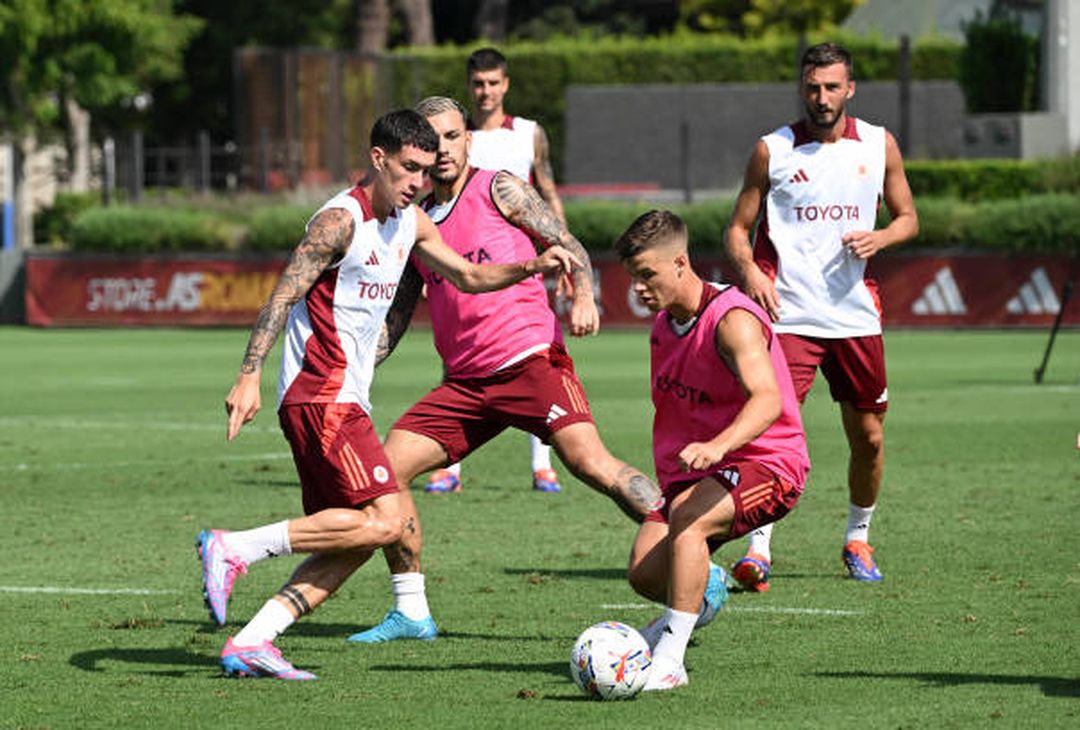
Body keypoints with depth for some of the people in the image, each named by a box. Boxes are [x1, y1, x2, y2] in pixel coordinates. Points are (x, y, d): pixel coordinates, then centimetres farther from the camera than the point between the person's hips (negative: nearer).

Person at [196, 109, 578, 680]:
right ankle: (235, 548, -17)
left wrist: (530, 268, 10)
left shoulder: (409, 223, 16)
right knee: (382, 521, -17)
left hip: (344, 402, 9)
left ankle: (250, 643, -3)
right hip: (320, 395, -9)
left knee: (357, 540, 3)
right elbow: (283, 296, -16)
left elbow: (469, 276, 28)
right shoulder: (341, 220, -11)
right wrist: (249, 376, -24)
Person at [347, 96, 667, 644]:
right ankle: (411, 614, 8)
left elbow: (567, 245, -1)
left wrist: (583, 296, -20)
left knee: (591, 463, -21)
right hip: (464, 382, 6)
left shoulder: (499, 190, 1)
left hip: (530, 358, -6)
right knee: (387, 468, -2)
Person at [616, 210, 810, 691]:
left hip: (767, 464, -8)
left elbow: (768, 399, -36)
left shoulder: (732, 320, -20)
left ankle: (669, 661, -35)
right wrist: (666, 476, 22)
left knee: (688, 520, -36)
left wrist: (717, 446, -51)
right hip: (692, 471, 8)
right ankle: (694, 599, 27)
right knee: (644, 571, -11)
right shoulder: (664, 325, 8)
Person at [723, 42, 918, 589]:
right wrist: (748, 270, -16)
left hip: (855, 313, 3)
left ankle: (858, 539, 31)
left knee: (868, 437, 10)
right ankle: (758, 548, -17)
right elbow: (738, 228, 4)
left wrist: (880, 239, -8)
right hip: (789, 313, -3)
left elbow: (907, 217, 15)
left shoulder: (879, 145, 6)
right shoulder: (772, 150, 0)